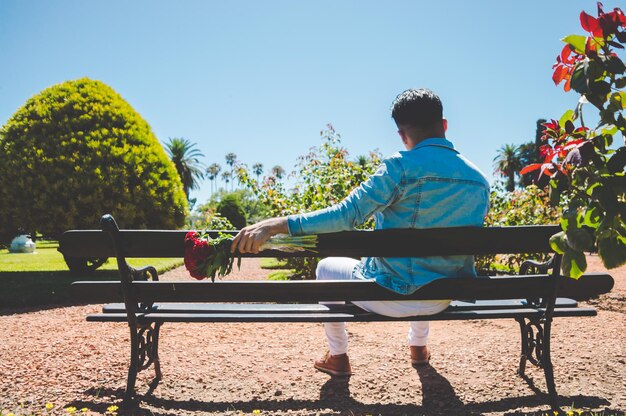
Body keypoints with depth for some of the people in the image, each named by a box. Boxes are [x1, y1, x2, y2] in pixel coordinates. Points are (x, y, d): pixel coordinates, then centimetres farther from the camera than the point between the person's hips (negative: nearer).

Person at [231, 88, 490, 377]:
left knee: (327, 267, 23)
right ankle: (419, 347, 51)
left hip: (389, 297, -5)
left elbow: (347, 214, -25)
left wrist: (277, 224, -25)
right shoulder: (480, 180, 0)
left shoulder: (402, 167, -18)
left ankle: (338, 357, 30)